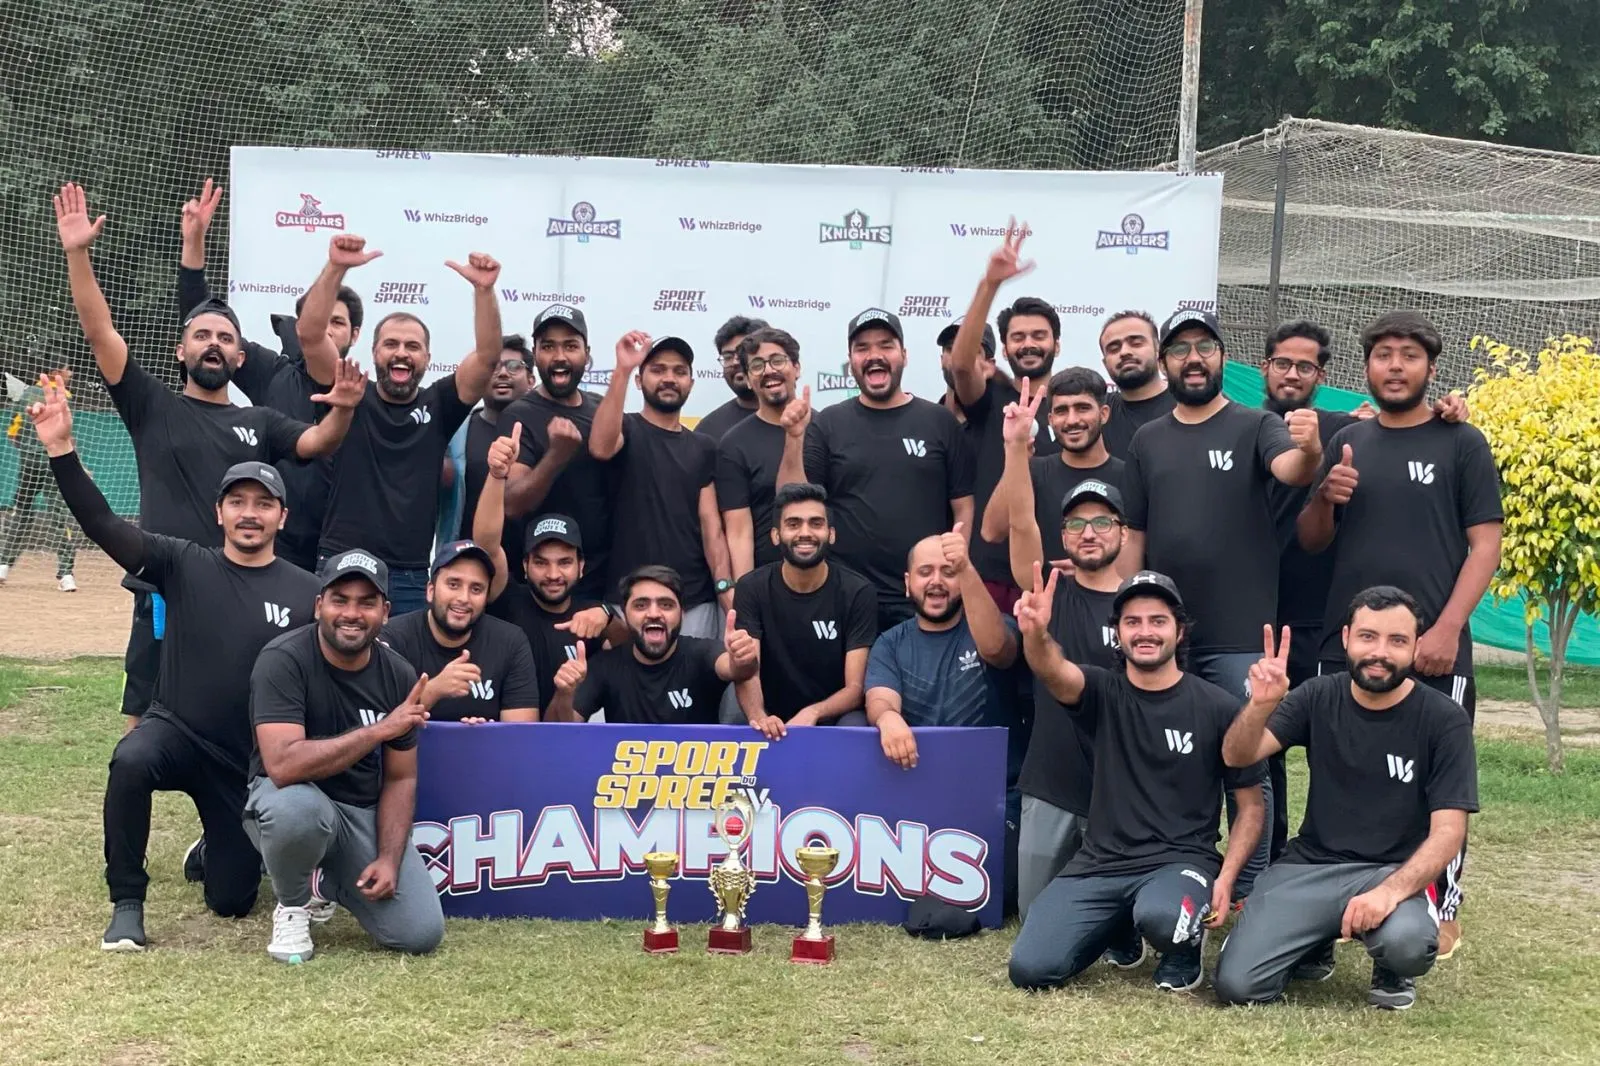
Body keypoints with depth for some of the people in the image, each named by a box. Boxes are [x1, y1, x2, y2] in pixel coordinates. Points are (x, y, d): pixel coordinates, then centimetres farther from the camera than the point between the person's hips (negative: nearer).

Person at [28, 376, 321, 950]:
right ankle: (127, 904, -18)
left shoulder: (307, 593, -5)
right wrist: (62, 451, -29)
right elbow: (103, 525, -16)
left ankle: (217, 850, 43)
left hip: (254, 763, 1)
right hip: (175, 731, -1)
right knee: (130, 760, -37)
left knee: (231, 901, 5)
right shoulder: (183, 565, -5)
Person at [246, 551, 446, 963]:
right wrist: (379, 730, -32)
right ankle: (293, 904, -7)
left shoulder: (399, 676, -5)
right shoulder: (283, 661, -20)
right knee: (301, 810, -42)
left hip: (364, 813, 4)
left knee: (421, 933, -13)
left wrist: (389, 859, -12)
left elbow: (400, 779, 2)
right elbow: (283, 766, -33)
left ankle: (325, 880, 18)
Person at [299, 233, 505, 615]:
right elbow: (308, 333, -5)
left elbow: (488, 356, -3)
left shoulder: (438, 406, 9)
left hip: (411, 577, 1)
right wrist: (336, 268, -17)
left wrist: (484, 289, -17)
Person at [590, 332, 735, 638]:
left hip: (696, 601, 3)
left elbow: (711, 524, 5)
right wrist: (622, 370, -26)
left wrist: (725, 588, -10)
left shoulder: (703, 448, 13)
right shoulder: (627, 429, 3)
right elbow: (600, 448, -23)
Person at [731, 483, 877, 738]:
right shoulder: (752, 588, -4)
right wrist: (759, 717, -38)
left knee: (854, 728, -34)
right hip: (776, 723, 2)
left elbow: (855, 687, -12)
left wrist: (813, 713, -33)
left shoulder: (857, 592, -7)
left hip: (836, 717, -2)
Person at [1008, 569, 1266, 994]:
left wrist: (1225, 878, -11)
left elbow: (1251, 806, 4)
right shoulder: (1104, 693, 3)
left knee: (1161, 918, -38)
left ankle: (1185, 950, 1)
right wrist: (1035, 634, -45)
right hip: (1100, 862, 3)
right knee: (1030, 969, -15)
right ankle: (1120, 927, 16)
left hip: (1181, 860, -2)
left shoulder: (1219, 708, -1)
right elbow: (1053, 671, -21)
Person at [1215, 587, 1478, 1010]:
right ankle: (1316, 941, 16)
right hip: (1309, 867, 2)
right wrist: (1261, 704, -29)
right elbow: (1238, 756, -7)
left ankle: (1393, 974, 2)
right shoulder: (1319, 698, 3)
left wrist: (1391, 890, -29)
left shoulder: (1444, 721, -6)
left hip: (1394, 872, -2)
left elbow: (1448, 832, -11)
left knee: (1407, 941, -37)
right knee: (1237, 985, -17)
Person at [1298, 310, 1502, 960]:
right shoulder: (1346, 443, 12)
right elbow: (1311, 542, 15)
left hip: (1433, 650, -4)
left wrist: (1448, 628, -14)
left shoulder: (1460, 444, 1)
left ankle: (1442, 913, 12)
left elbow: (1485, 544, -4)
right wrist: (1324, 498, -7)